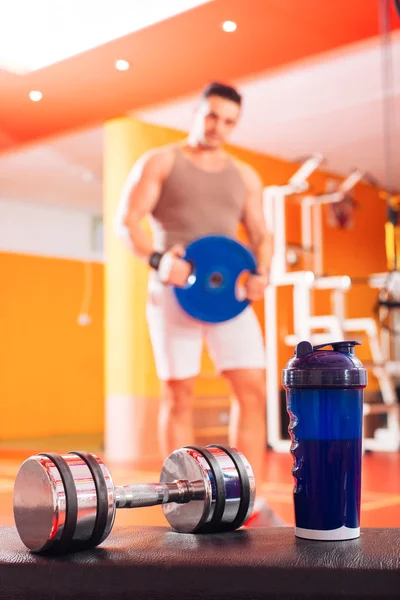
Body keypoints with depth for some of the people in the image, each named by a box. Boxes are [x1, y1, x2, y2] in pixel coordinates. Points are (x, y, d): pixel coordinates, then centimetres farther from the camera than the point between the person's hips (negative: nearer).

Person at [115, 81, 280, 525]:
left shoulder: (244, 176, 17)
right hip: (173, 289, -3)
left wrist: (261, 272, -6)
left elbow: (260, 234, 16)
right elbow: (126, 220, -4)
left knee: (252, 386, -7)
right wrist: (156, 259, -22)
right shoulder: (159, 162, 6)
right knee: (178, 392, -2)